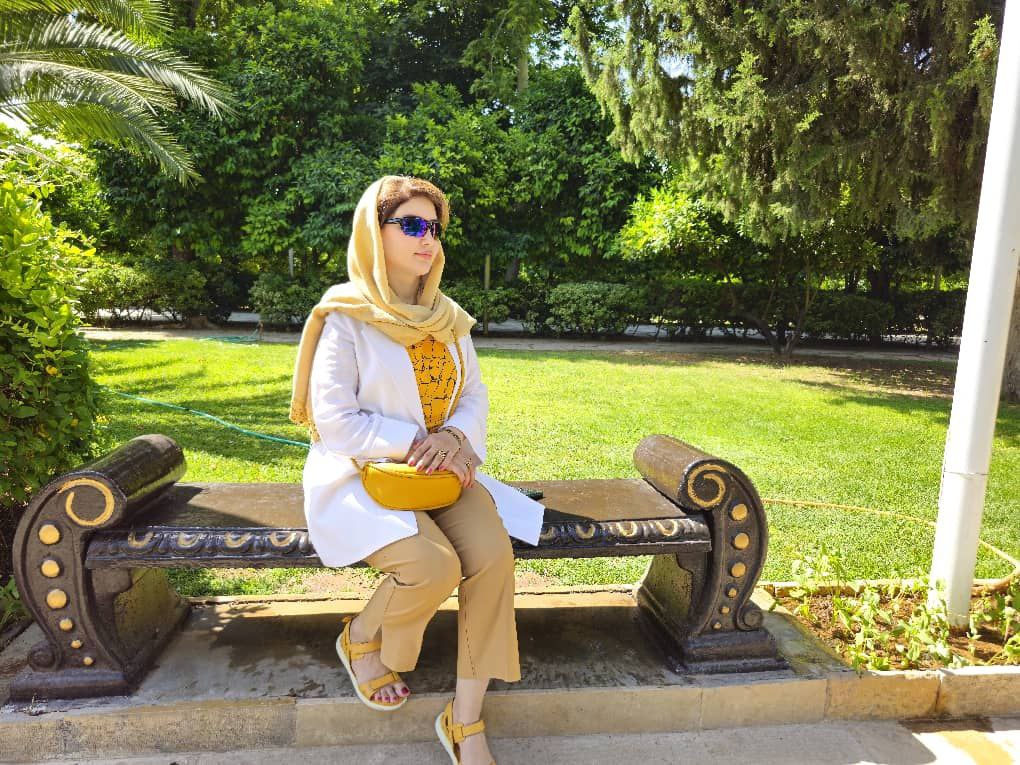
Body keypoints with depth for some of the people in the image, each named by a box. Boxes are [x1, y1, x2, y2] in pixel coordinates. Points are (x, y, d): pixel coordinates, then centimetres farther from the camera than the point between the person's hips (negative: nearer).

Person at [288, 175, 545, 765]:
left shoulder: (447, 318, 10)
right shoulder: (345, 318, -8)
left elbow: (474, 394, 11)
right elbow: (336, 422, -14)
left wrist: (455, 437, -11)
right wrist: (418, 442, -18)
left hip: (440, 471, 5)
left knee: (493, 553, -23)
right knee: (435, 566, -29)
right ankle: (361, 639, 7)